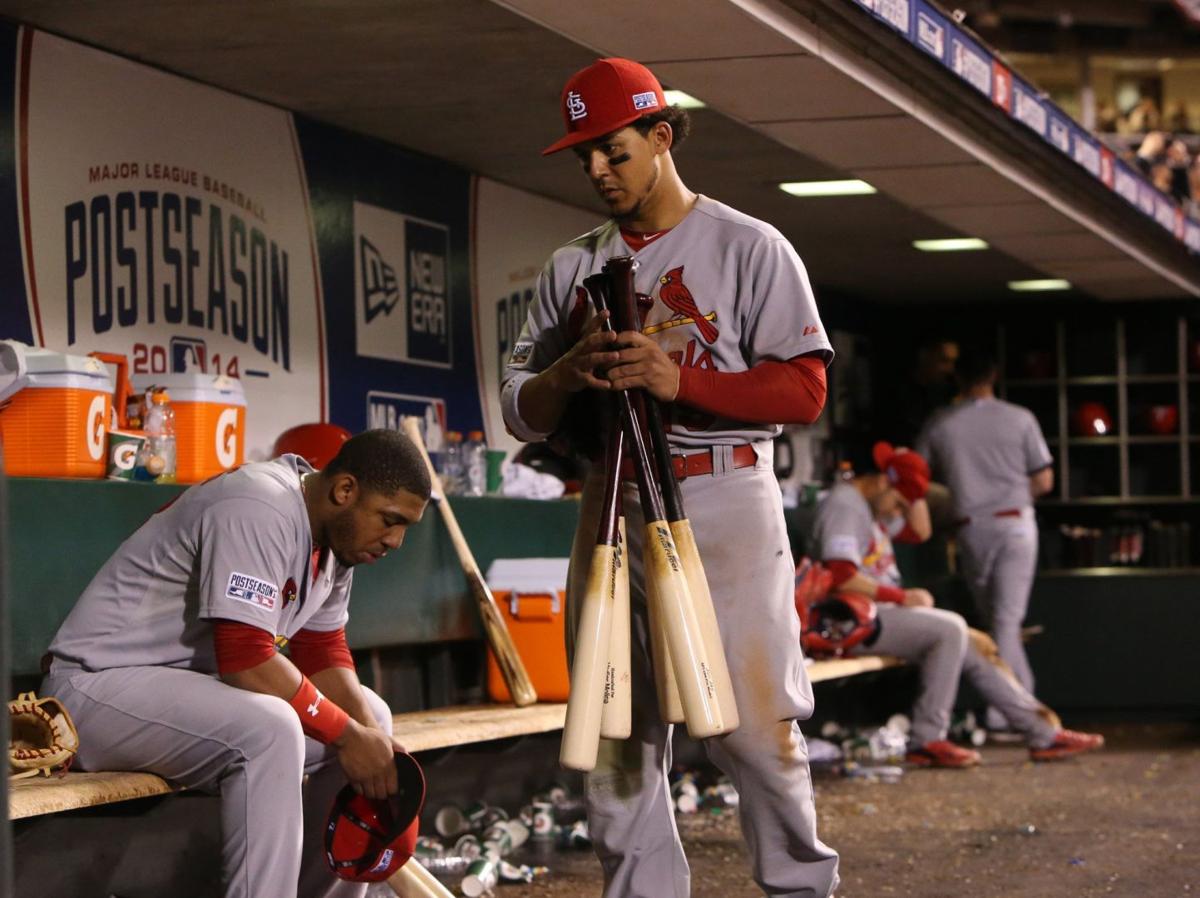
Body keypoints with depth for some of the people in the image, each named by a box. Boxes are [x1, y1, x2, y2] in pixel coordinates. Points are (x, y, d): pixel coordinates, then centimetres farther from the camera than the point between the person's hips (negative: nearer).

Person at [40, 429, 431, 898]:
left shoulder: (337, 531, 6)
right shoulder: (259, 513, -24)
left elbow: (322, 652, 9)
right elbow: (246, 661, -29)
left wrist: (371, 734, -8)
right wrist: (347, 734, -21)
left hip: (199, 679, 10)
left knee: (369, 713, 7)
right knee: (269, 730, -34)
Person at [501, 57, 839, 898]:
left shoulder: (749, 247, 1)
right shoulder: (572, 267, 16)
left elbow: (804, 389, -7)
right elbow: (522, 410, 14)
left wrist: (680, 380, -19)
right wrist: (572, 370, -8)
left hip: (723, 505, -5)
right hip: (612, 505, 5)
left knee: (753, 723, -9)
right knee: (615, 733, 4)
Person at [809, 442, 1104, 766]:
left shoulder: (873, 504, 18)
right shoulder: (843, 505, -15)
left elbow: (919, 532, 24)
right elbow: (841, 579, -25)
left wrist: (913, 492, 9)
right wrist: (903, 597, -19)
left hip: (882, 612, 11)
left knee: (970, 645, 4)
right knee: (949, 628, -23)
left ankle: (1043, 733, 5)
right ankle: (927, 740, -19)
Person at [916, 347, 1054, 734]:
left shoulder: (939, 425, 2)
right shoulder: (1020, 419, -2)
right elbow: (1044, 481, 0)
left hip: (970, 528, 2)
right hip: (1014, 523, -2)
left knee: (994, 618, 15)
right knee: (1007, 619, -2)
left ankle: (1025, 697, 18)